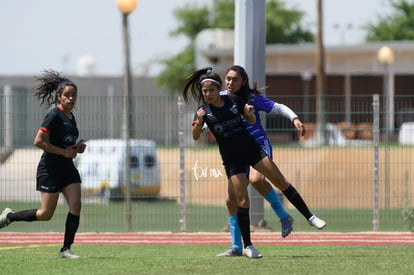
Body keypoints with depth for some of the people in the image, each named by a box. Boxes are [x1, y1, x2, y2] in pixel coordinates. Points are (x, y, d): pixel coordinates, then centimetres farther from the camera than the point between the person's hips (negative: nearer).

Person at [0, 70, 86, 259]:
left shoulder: (71, 117, 12)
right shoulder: (54, 116, -15)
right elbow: (38, 141, -20)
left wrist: (78, 146, 5)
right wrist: (64, 152, -19)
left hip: (67, 167, 8)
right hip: (50, 167, -8)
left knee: (76, 206, -8)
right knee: (46, 214, -2)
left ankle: (66, 249, -3)